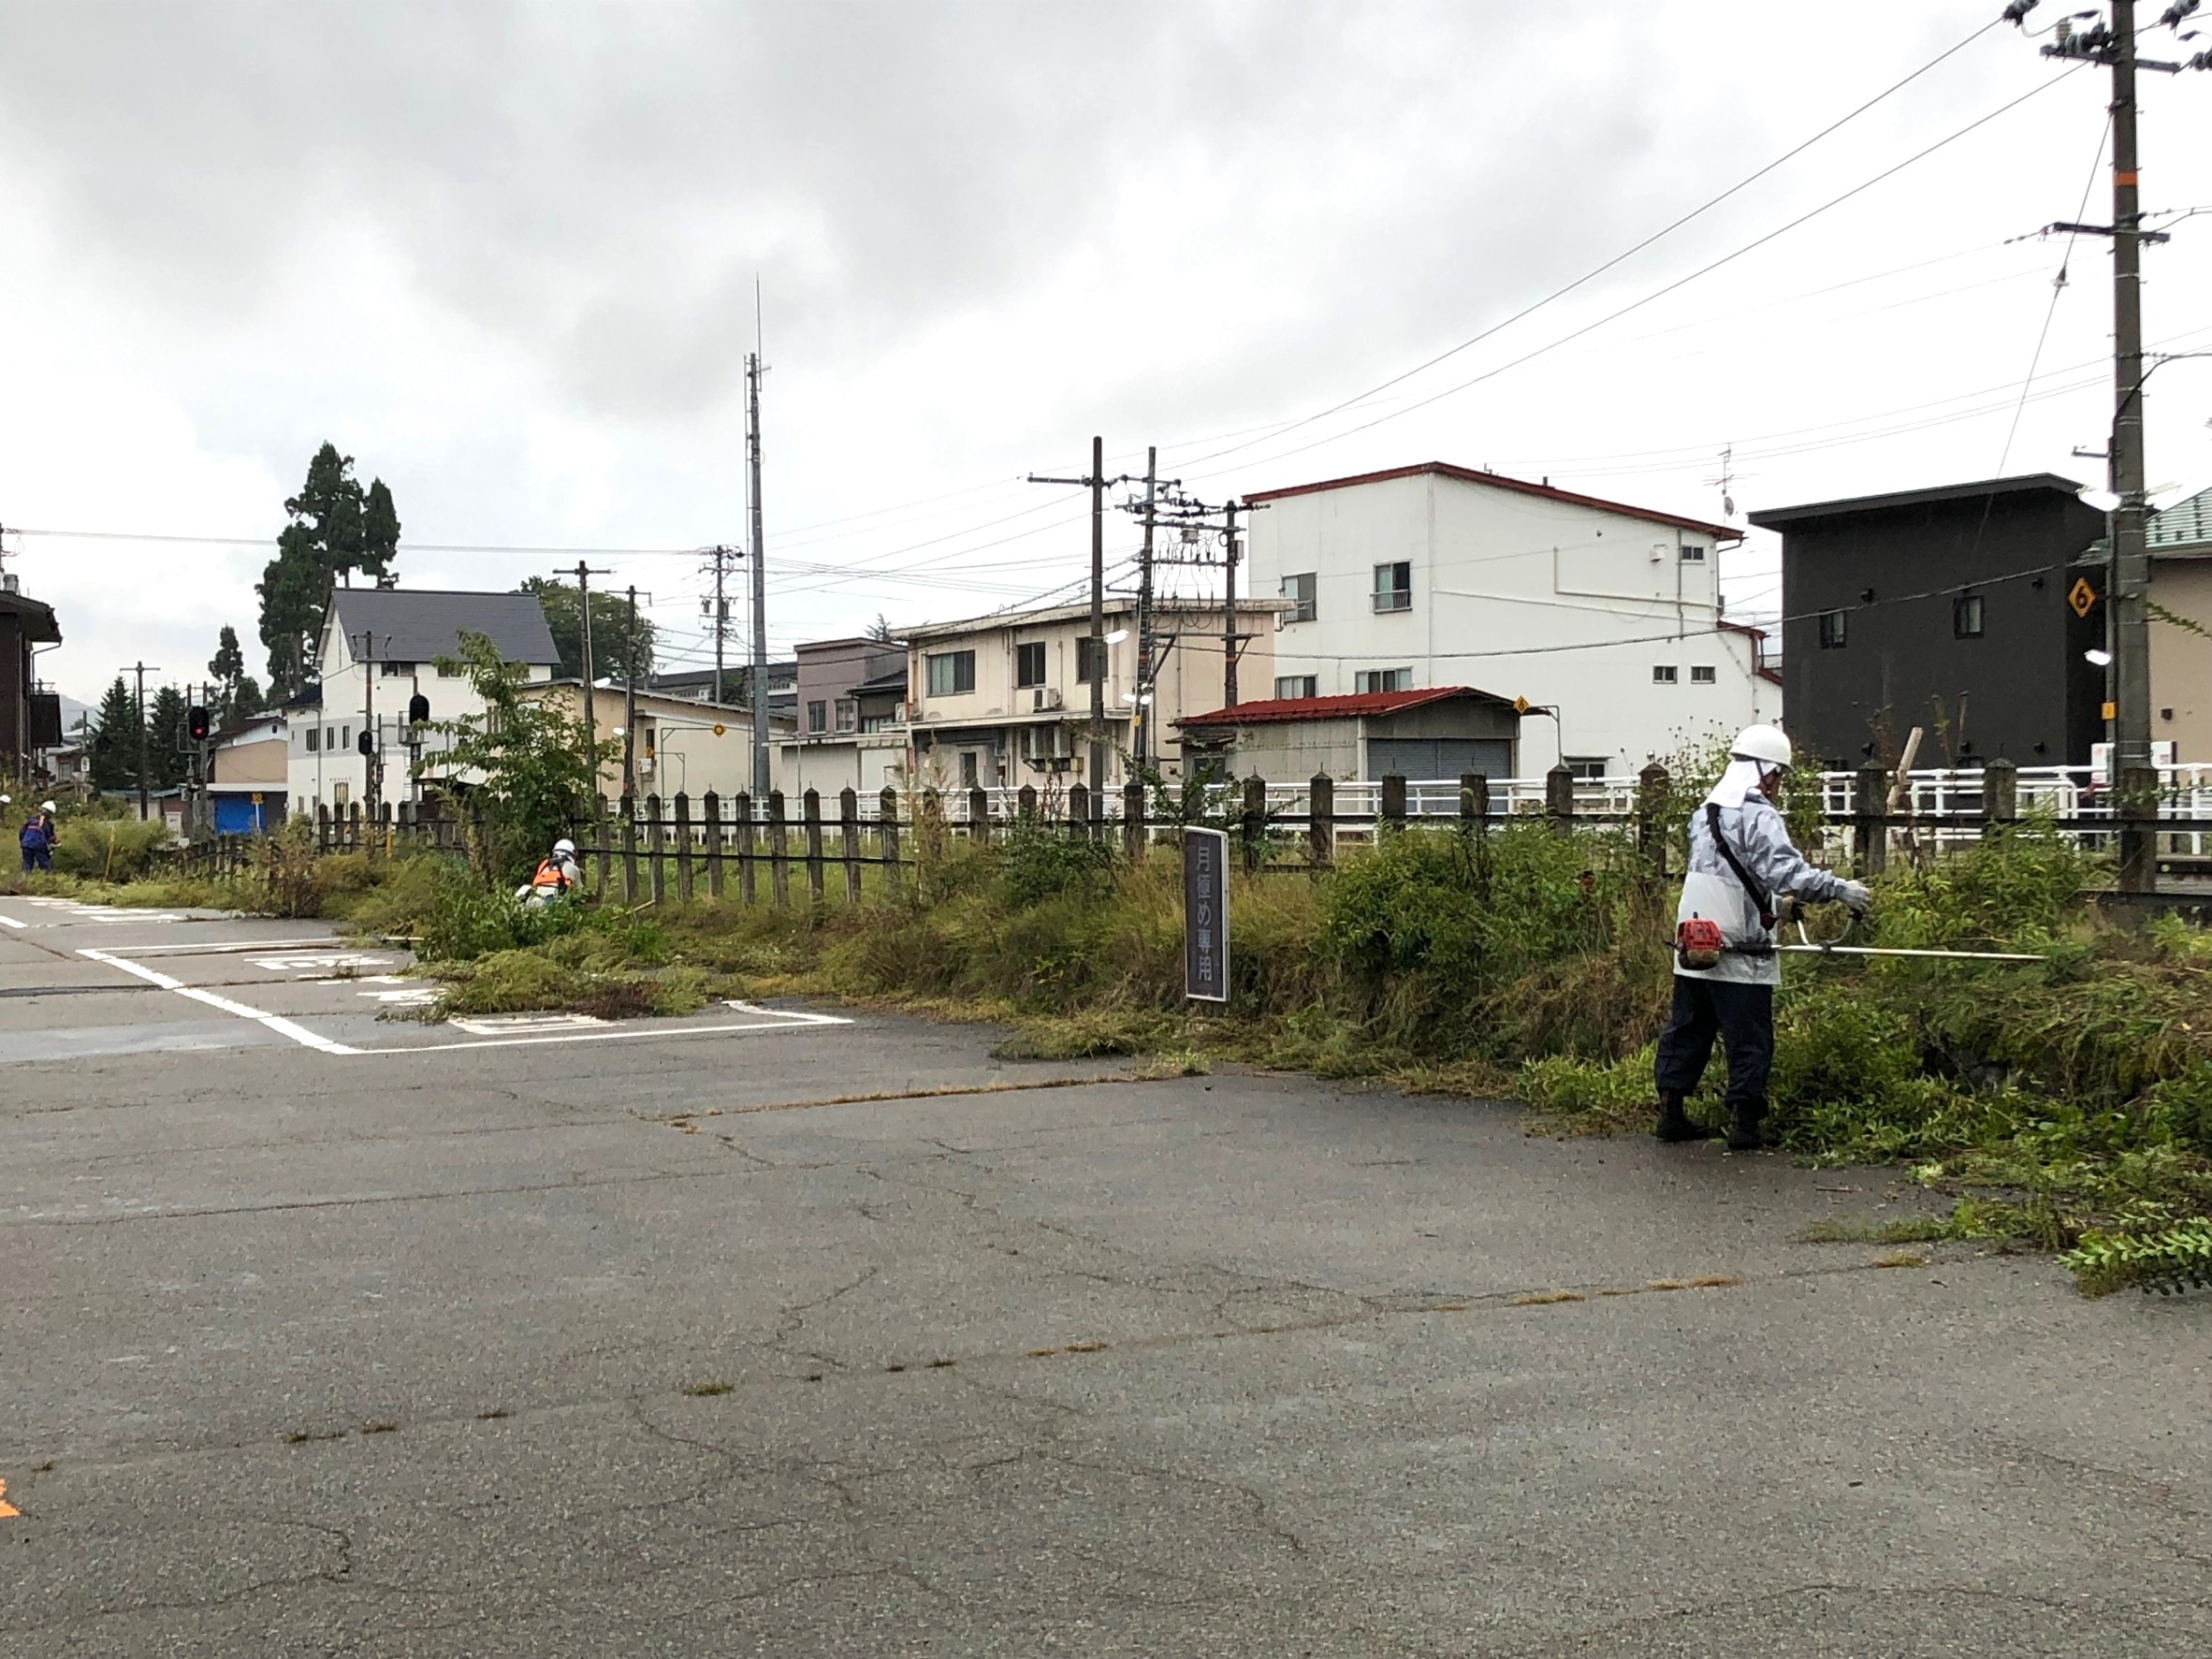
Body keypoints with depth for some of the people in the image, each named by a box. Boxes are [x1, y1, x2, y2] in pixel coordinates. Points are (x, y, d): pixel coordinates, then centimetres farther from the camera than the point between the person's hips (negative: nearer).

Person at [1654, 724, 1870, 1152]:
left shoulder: (1704, 812, 13)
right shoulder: (1758, 817, -14)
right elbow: (1786, 871, -26)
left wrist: (1776, 899, 24)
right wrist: (1839, 889, -24)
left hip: (1692, 950, 8)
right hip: (1739, 955, -8)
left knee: (1685, 1033, 15)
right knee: (1749, 1042, 2)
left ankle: (1671, 1113, 19)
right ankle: (1743, 1123, 4)